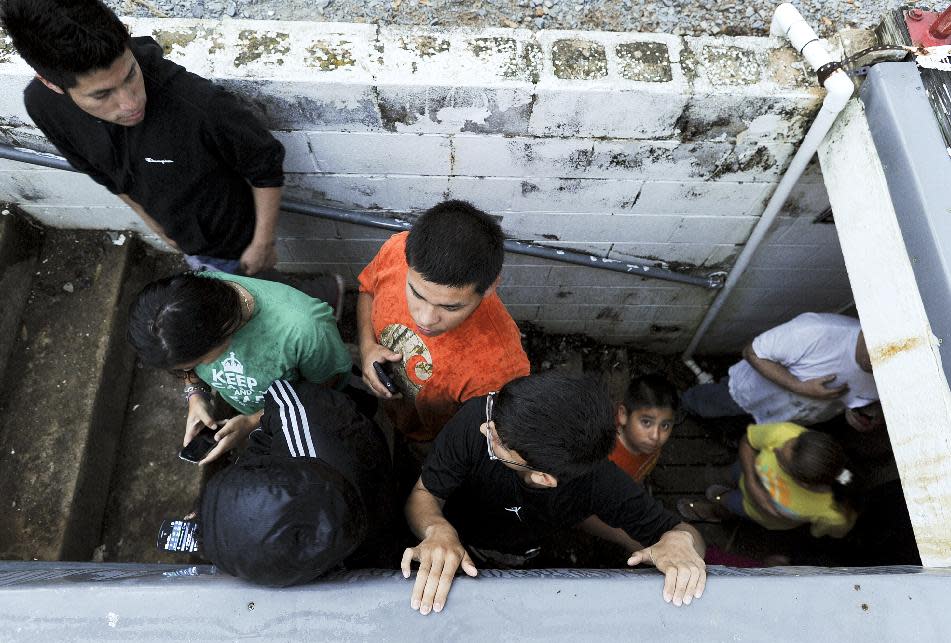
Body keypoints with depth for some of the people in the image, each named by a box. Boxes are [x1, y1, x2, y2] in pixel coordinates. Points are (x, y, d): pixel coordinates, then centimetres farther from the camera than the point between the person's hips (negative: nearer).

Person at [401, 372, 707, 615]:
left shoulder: (599, 482, -33)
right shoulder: (477, 417, -36)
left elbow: (676, 529, -20)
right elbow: (424, 495, -24)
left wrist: (680, 541, -44)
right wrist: (438, 531, -46)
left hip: (516, 564, 4)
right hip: (454, 541, -3)